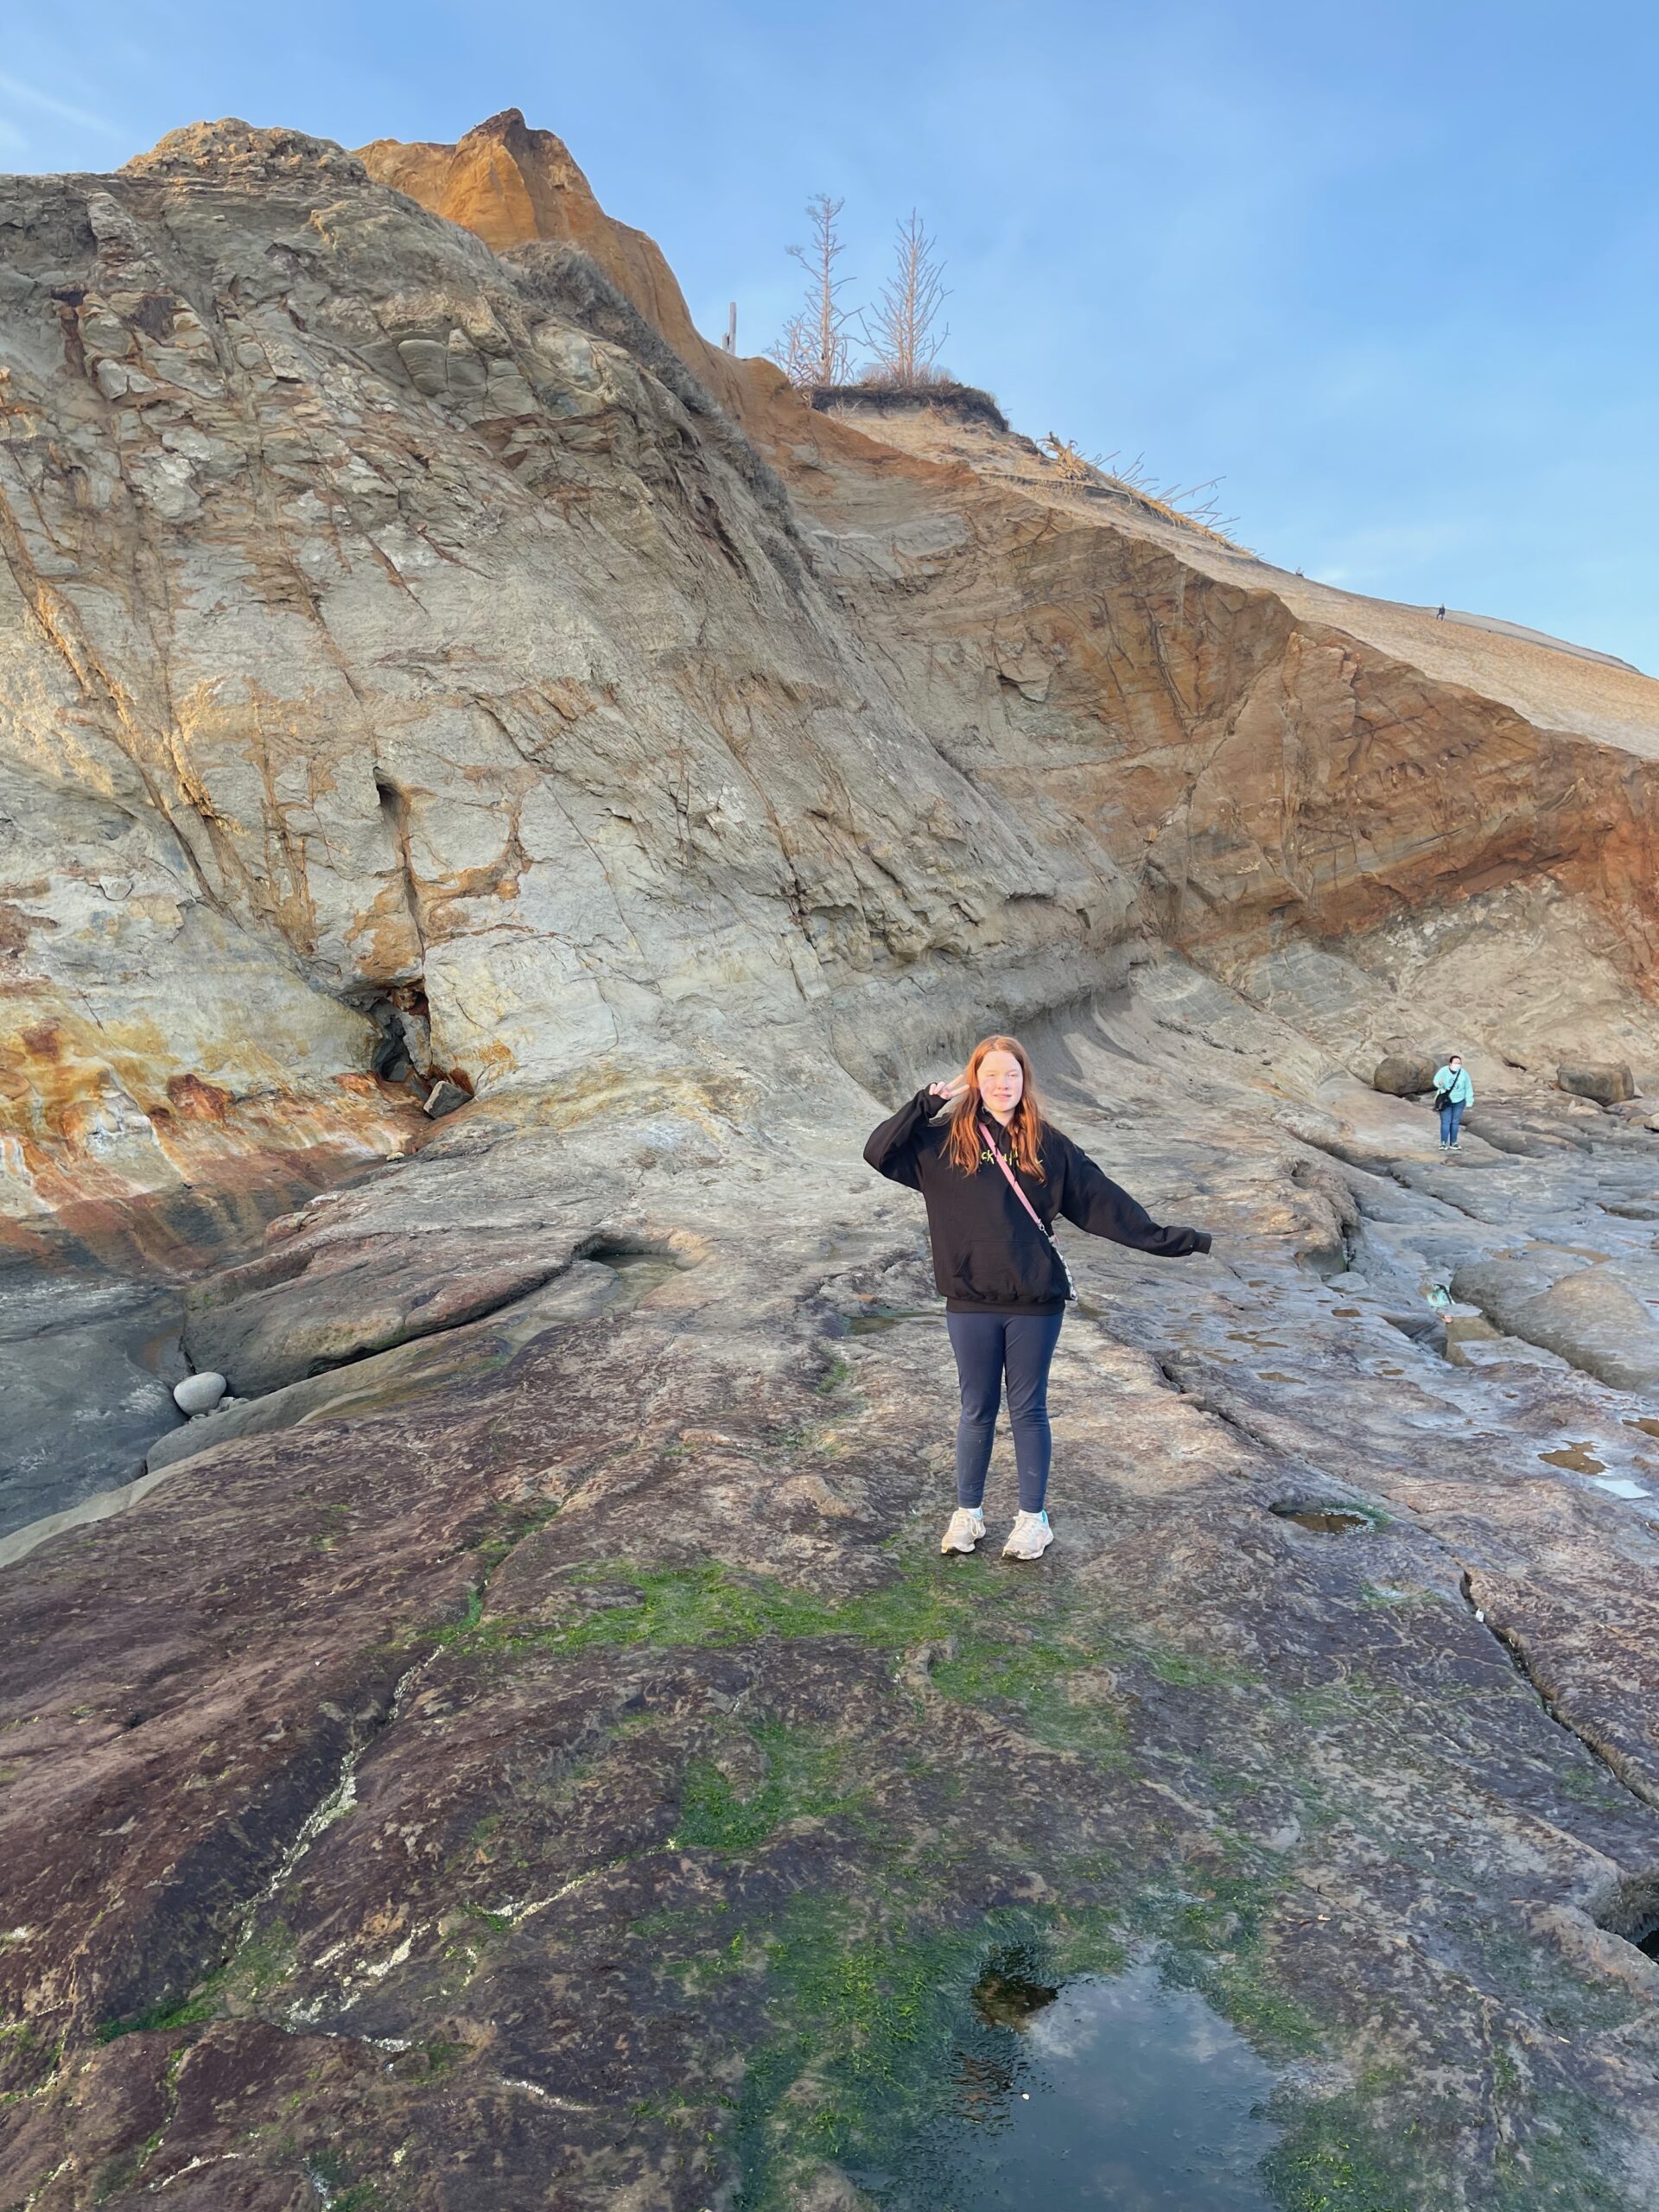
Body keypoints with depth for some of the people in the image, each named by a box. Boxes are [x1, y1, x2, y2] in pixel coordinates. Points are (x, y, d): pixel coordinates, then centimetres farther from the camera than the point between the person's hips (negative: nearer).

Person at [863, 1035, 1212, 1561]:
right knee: (977, 1412, 13)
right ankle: (968, 1513, 30)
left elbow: (1101, 1199, 3)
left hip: (1036, 1303, 0)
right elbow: (878, 1152, -7)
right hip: (971, 1304, 0)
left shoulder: (1046, 1144, 1)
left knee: (1028, 1410, 11)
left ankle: (1033, 1517, 27)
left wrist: (1162, 1239, 1)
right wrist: (927, 1102, -12)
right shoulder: (946, 1142, 0)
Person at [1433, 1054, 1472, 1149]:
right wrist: (1439, 1083, -54)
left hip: (1459, 1102, 2)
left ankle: (1453, 1143, 16)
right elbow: (1436, 1080, -29)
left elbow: (1468, 1088, 0)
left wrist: (1469, 1102, 3)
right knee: (1446, 1122, -6)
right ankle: (1443, 1143, -2)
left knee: (1455, 1122, 7)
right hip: (1445, 1101, -2)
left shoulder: (1464, 1073, -8)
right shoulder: (1444, 1071, -15)